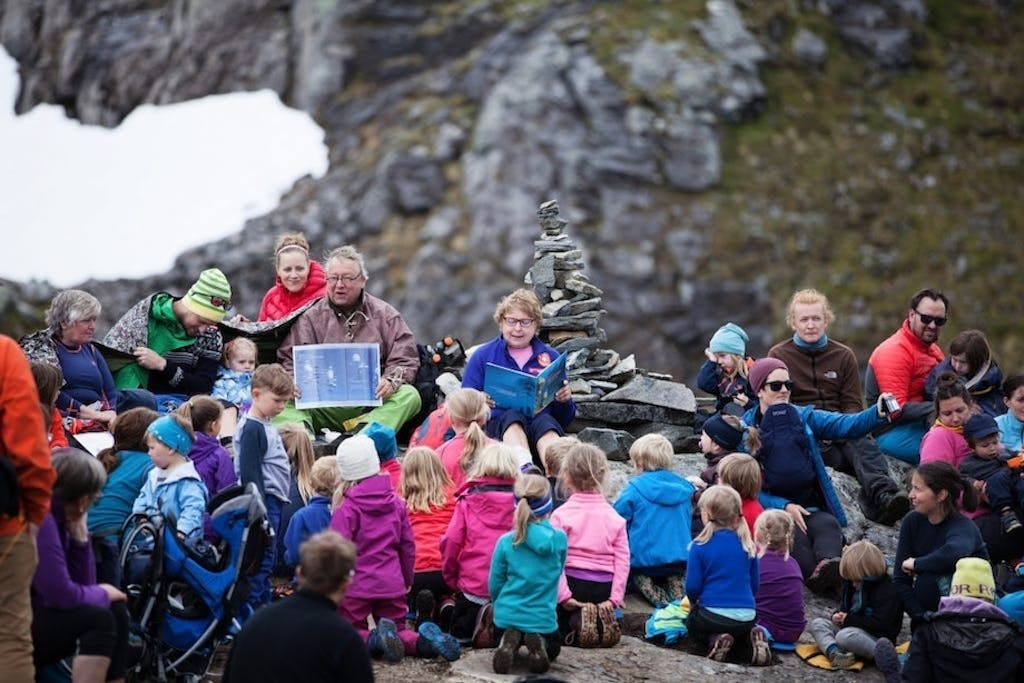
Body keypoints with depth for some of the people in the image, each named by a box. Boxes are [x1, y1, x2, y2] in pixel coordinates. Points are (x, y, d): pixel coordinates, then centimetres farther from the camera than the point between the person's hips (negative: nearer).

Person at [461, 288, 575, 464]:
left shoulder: (550, 357, 19)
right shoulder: (482, 356, 16)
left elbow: (565, 420, 20)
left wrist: (565, 400, -3)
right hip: (498, 425, -1)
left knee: (545, 421, -34)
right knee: (513, 417, -35)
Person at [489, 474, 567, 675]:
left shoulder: (506, 542, -11)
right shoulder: (559, 539, -10)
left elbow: (494, 586, -2)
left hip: (507, 616, 1)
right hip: (543, 618, -1)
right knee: (552, 649, 31)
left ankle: (508, 642, -1)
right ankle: (539, 643, -4)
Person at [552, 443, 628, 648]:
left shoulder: (562, 515, -7)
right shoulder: (614, 517, 3)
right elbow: (623, 560, -3)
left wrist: (563, 595, -16)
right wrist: (615, 598, -3)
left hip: (574, 583, -3)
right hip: (603, 589, 3)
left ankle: (576, 622, -14)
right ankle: (602, 620, -8)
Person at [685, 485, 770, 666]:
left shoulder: (700, 546, -9)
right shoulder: (747, 545, 3)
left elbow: (692, 586, -8)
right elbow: (755, 584, 10)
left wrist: (694, 603, 15)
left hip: (712, 616, -4)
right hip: (746, 617, 4)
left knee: (692, 623, 30)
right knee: (743, 628, 39)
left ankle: (715, 639, -2)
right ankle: (752, 636, 3)